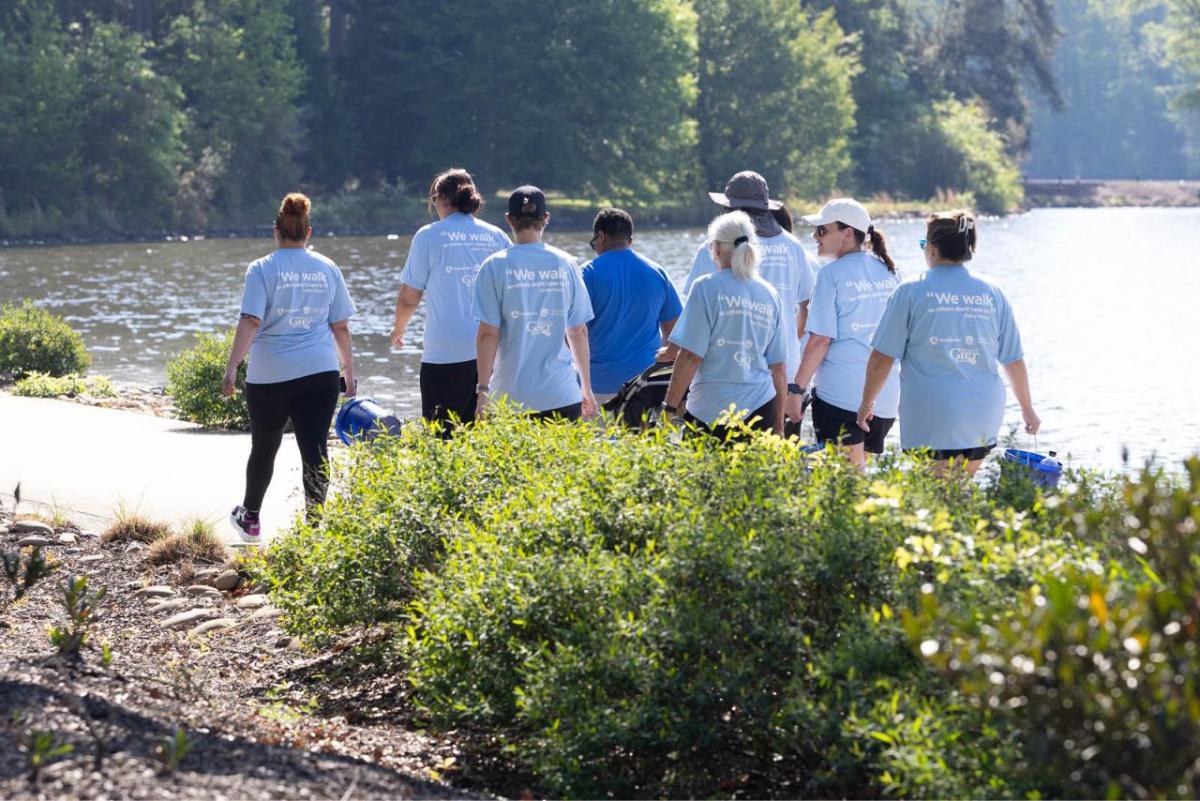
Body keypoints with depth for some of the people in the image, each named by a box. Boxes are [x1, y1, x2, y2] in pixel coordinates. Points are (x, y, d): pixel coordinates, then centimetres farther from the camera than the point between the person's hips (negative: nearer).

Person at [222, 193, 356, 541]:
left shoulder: (262, 270, -4)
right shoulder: (328, 270, 6)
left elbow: (250, 322, -14)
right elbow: (341, 328, 9)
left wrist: (232, 367, -15)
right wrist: (349, 374, 16)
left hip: (270, 377, -1)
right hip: (320, 373, 1)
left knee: (263, 448, 16)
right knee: (315, 450, -2)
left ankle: (250, 518, 33)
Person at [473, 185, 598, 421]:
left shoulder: (495, 266, -3)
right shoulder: (565, 264, 4)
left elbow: (488, 333, -6)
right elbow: (578, 332, 7)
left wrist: (483, 390, -2)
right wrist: (586, 387, 17)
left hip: (512, 395, -2)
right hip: (562, 394, 2)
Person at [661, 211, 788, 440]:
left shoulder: (707, 288, -3)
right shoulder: (770, 294, 11)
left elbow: (691, 356, -8)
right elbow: (779, 367, 13)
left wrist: (669, 408, -3)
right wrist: (778, 426, 20)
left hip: (711, 412, -4)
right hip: (760, 409, 4)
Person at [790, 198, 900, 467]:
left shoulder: (832, 274, -7)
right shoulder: (887, 271, 12)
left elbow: (821, 339, -12)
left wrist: (797, 388, -8)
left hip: (840, 392, -7)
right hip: (885, 394, 7)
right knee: (861, 468, 14)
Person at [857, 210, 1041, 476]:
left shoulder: (911, 292, -3)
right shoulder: (992, 294, 8)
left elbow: (882, 357, -2)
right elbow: (1014, 360, 12)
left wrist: (867, 403, 12)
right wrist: (1027, 409, 25)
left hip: (931, 421, -4)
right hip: (983, 420, 4)